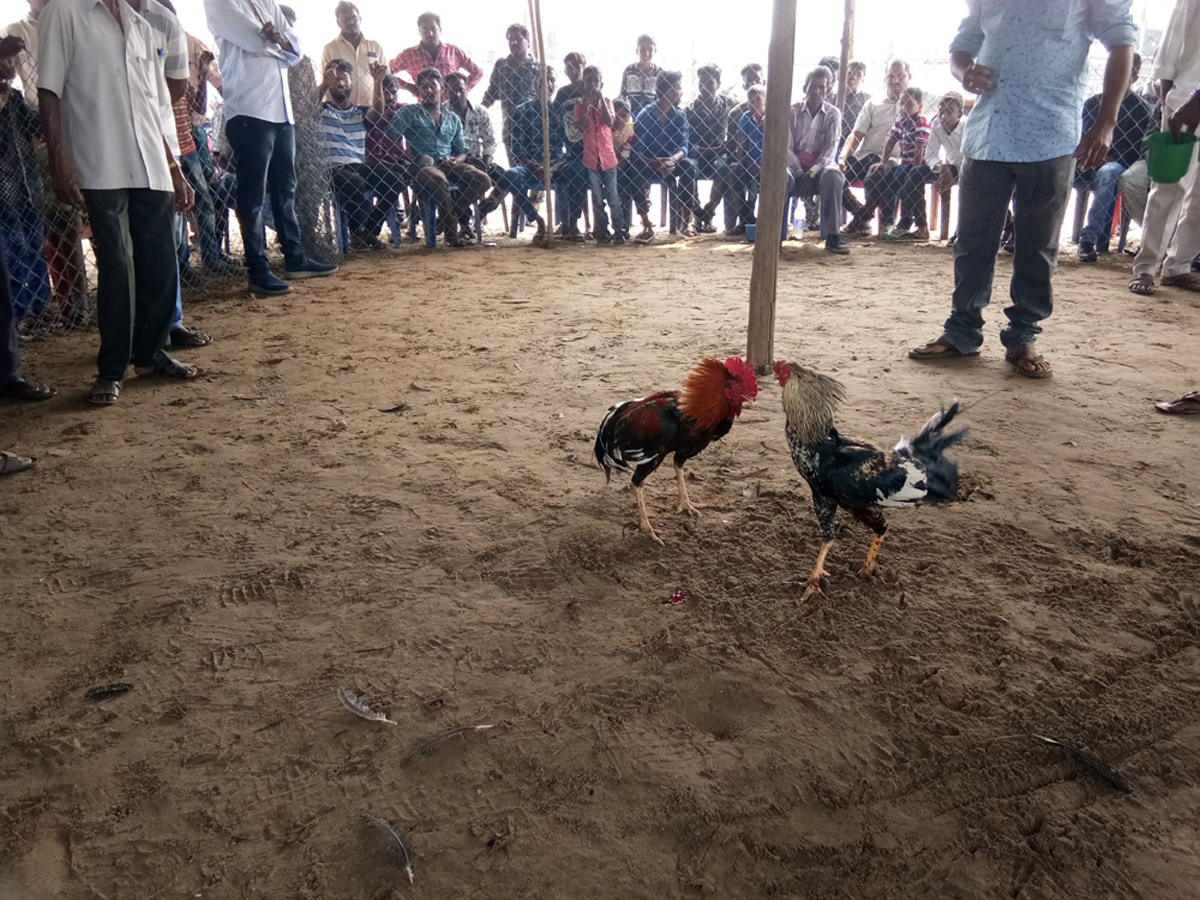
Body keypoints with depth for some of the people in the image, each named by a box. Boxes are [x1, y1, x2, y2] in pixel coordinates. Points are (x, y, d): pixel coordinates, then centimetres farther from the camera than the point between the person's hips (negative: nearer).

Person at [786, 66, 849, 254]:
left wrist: (811, 173, -22)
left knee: (833, 174, -36)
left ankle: (833, 235, -33)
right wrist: (800, 174, -19)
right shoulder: (792, 111, 5)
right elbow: (786, 147, -4)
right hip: (795, 164, 0)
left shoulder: (833, 114, 5)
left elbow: (830, 149, -6)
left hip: (821, 165, 0)